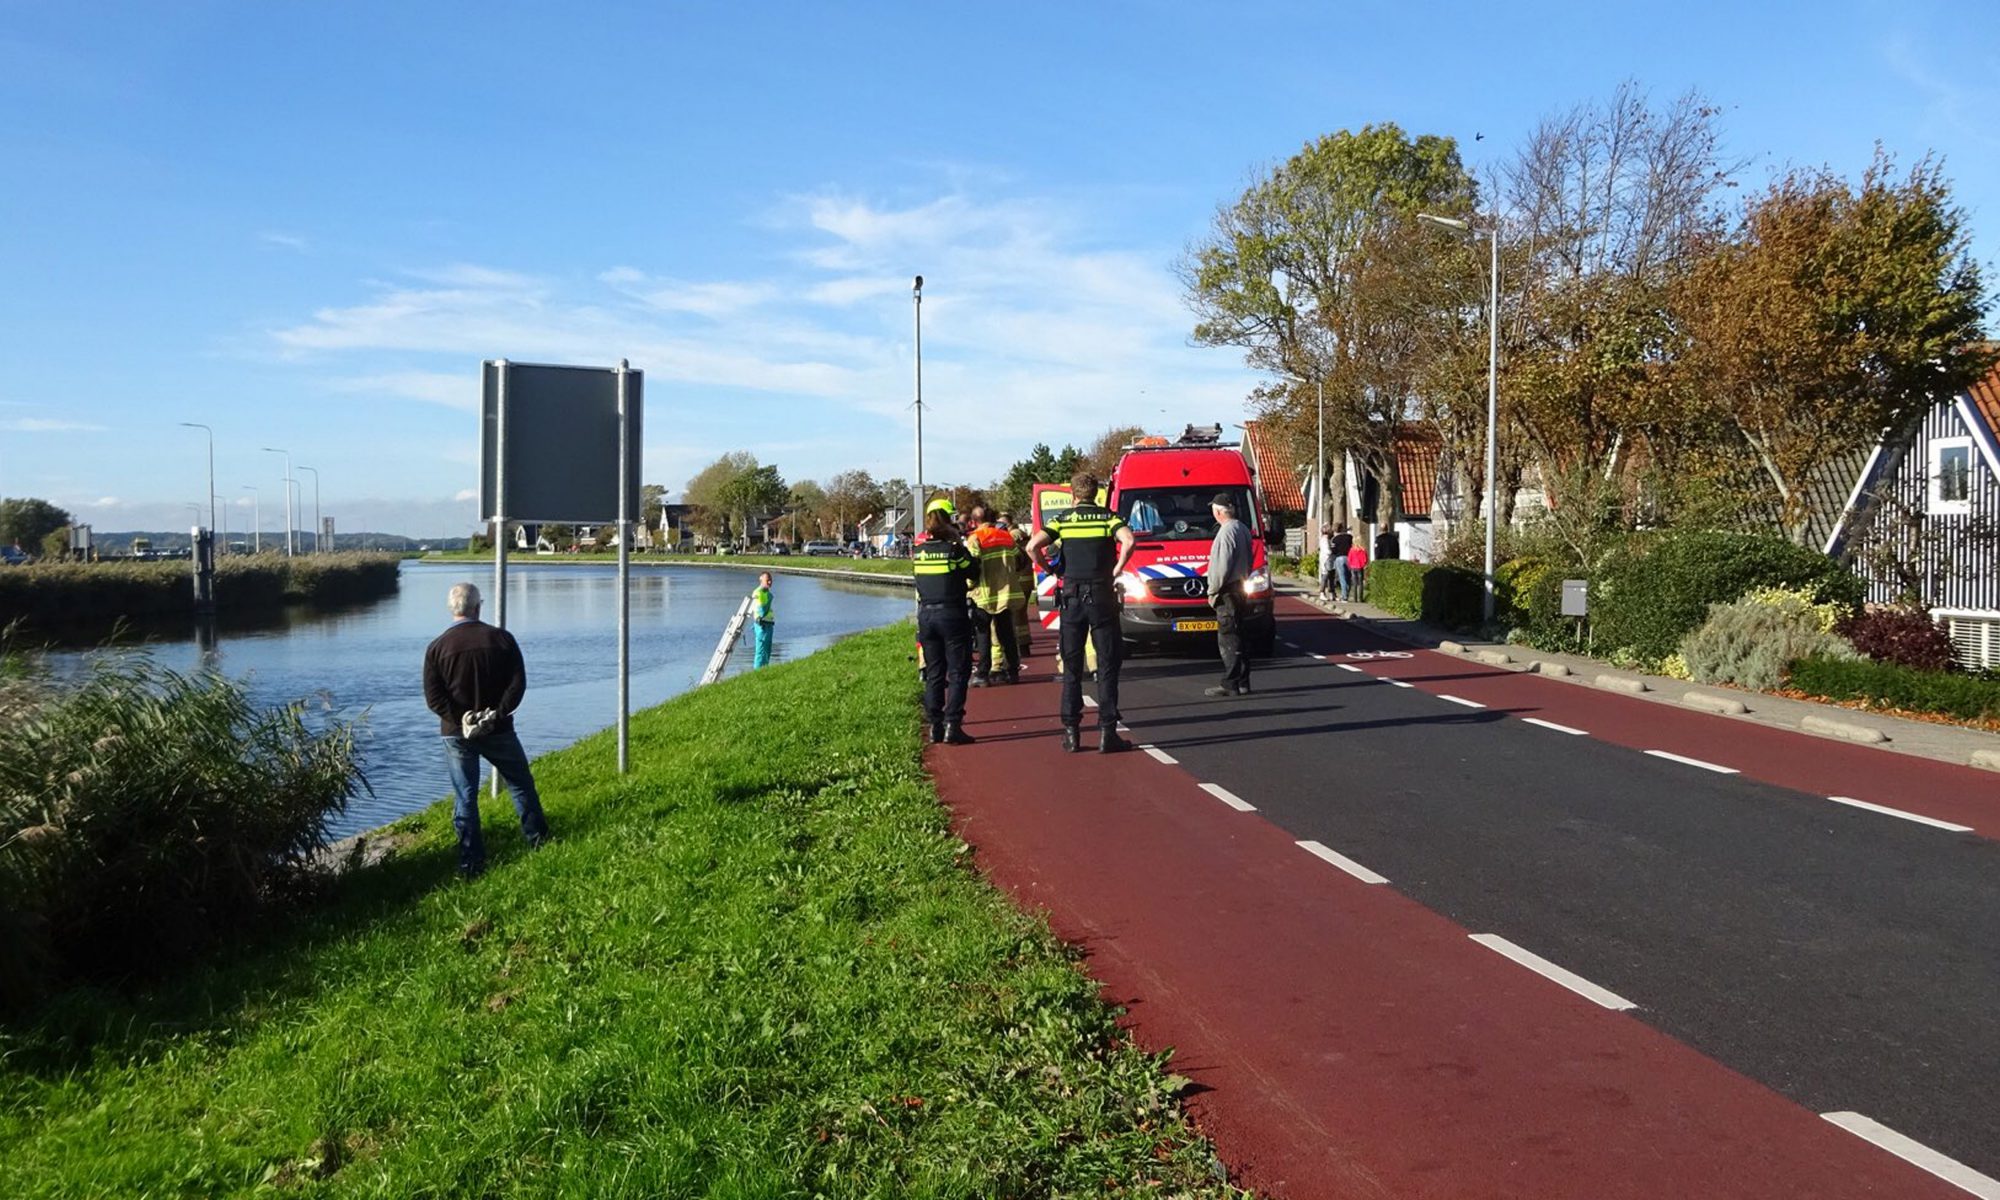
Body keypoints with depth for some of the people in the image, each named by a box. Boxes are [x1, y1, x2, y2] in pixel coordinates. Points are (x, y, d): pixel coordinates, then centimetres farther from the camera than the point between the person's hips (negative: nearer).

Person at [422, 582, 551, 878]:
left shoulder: (437, 647, -5)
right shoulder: (502, 639, -5)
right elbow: (518, 683, -11)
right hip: (498, 731, 0)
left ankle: (471, 861, 7)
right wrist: (498, 713, -12)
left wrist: (459, 720, -10)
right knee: (521, 784, 18)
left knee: (465, 796, 7)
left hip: (456, 733, 0)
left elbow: (433, 696, -11)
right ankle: (537, 837, 28)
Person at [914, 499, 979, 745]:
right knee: (957, 673, 1)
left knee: (934, 673, 12)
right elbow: (975, 575, 0)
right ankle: (952, 727, -6)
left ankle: (935, 726, 13)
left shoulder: (918, 552, 2)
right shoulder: (955, 550, -11)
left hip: (926, 615, 5)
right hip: (952, 614, -5)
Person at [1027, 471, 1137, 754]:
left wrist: (1049, 569, 5)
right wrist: (1117, 570, -5)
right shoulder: (1108, 517, 2)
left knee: (1071, 666, 9)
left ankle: (1071, 732, 7)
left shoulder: (1062, 519, 5)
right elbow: (1129, 541, -17)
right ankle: (1107, 732, -1)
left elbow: (1033, 546, -9)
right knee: (1107, 666, 3)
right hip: (1102, 595, -1)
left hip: (1072, 596, 1)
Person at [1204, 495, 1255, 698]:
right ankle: (1242, 682, 16)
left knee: (1227, 639, -7)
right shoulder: (1243, 529, 13)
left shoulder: (1226, 532, -17)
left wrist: (1212, 590, -13)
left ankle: (1230, 684, -6)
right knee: (1237, 638, 14)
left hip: (1227, 591, -10)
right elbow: (1248, 561, 18)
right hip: (1239, 587, 10)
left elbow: (1223, 567, -21)